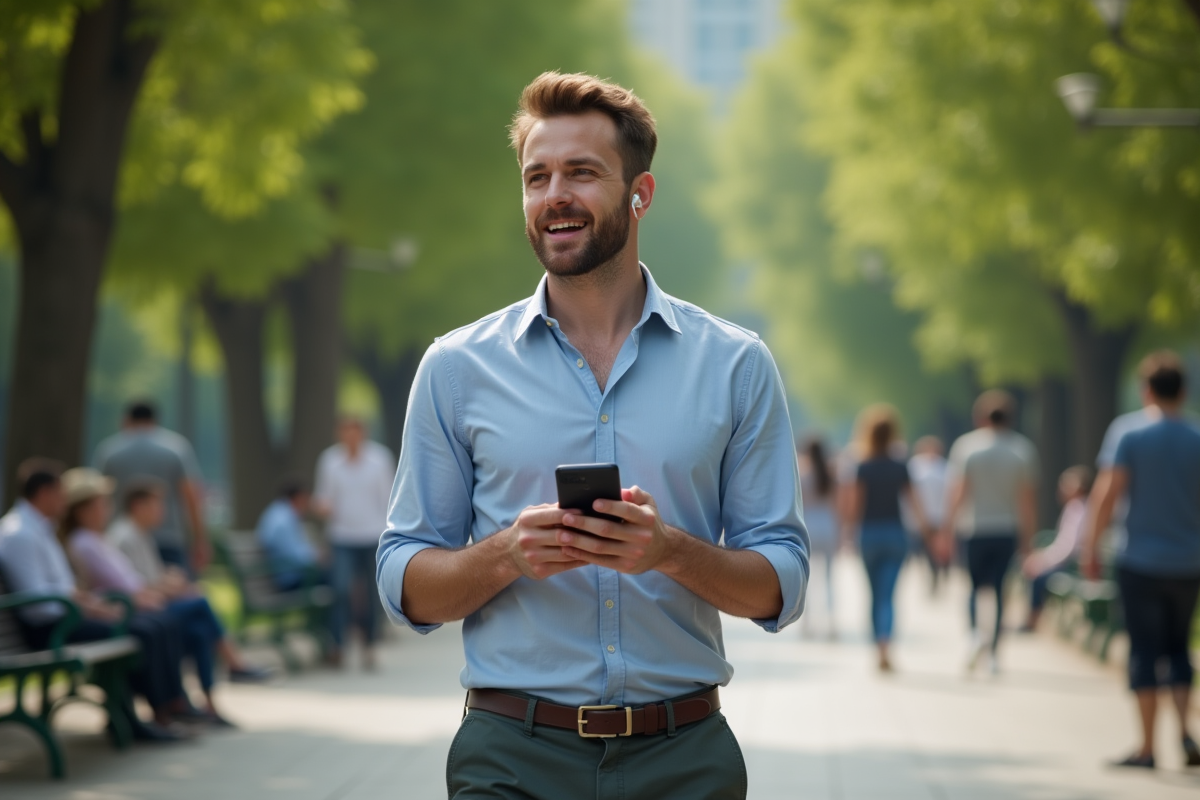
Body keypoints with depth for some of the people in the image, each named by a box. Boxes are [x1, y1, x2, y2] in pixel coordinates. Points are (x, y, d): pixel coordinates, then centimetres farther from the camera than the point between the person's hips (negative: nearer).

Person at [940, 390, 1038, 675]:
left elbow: (956, 492, -8)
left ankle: (976, 633, -15)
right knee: (998, 587, 8)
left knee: (975, 585, 11)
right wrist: (1027, 536, 6)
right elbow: (1028, 497, -1)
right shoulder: (1022, 448, 0)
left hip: (974, 530, -1)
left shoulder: (966, 445, -4)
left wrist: (947, 530, -5)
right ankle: (993, 652, 6)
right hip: (1007, 529, 1)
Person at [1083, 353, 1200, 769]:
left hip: (1141, 562, -3)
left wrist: (1091, 547, -4)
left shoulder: (1132, 439, -7)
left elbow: (1109, 493, -11)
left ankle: (1147, 747, 3)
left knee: (1145, 652, 2)